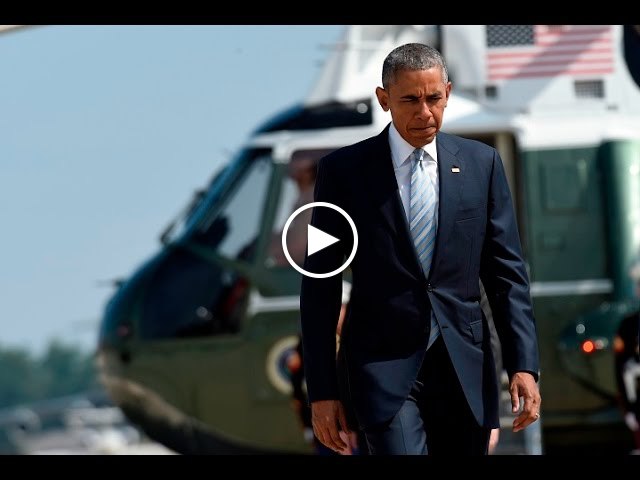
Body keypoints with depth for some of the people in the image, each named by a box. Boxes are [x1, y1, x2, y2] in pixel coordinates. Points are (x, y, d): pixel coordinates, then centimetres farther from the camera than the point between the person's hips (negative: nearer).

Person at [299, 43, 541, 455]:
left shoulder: (481, 163, 7)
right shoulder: (344, 170, 0)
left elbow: (507, 271, 8)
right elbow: (321, 286, 2)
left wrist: (523, 364, -2)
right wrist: (322, 389, -3)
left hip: (465, 370, 3)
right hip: (385, 367, -3)